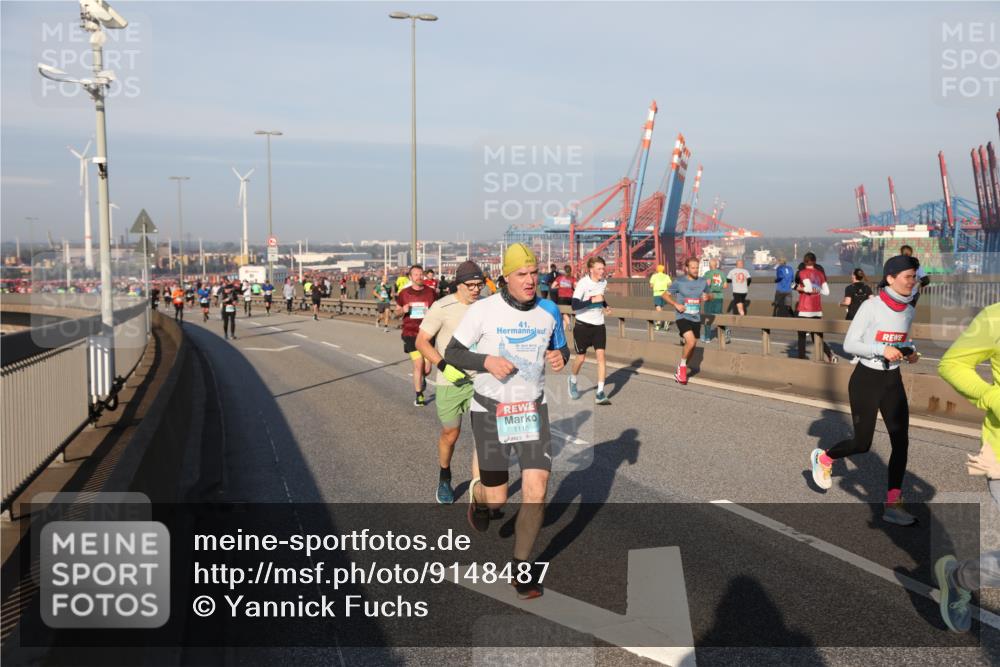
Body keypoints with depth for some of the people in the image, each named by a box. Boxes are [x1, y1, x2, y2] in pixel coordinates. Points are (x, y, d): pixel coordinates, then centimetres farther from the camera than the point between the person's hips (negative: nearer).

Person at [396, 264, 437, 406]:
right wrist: (403, 310, -9)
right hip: (411, 334, -1)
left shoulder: (430, 293, 1)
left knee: (427, 368, 2)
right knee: (418, 364, -8)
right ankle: (419, 396, 12)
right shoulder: (404, 293, 2)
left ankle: (421, 378, 41)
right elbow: (397, 311, 13)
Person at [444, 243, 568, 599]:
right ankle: (478, 494, 45)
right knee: (496, 499, 5)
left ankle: (521, 567, 13)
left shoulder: (549, 311, 0)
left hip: (533, 409, 3)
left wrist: (560, 357, -8)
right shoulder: (483, 310, -12)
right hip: (491, 410, -2)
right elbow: (453, 353, -6)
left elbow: (560, 348, 16)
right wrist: (487, 361, -24)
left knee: (536, 491, -8)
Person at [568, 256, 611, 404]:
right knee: (581, 358, 5)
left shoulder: (604, 282, 3)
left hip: (599, 325, 4)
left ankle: (600, 393, -9)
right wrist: (593, 300, -30)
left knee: (601, 355, -10)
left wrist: (605, 306, 6)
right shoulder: (583, 283, -16)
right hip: (583, 325, -4)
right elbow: (575, 306, -24)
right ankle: (573, 381, 37)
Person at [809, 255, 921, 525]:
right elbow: (849, 344, -15)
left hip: (893, 381, 6)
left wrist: (910, 351, 1)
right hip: (866, 380, -6)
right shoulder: (871, 307, -15)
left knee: (901, 441, -6)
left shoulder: (908, 310, 5)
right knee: (862, 444, 1)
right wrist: (882, 350, -26)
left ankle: (892, 504, 0)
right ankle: (822, 458, 31)